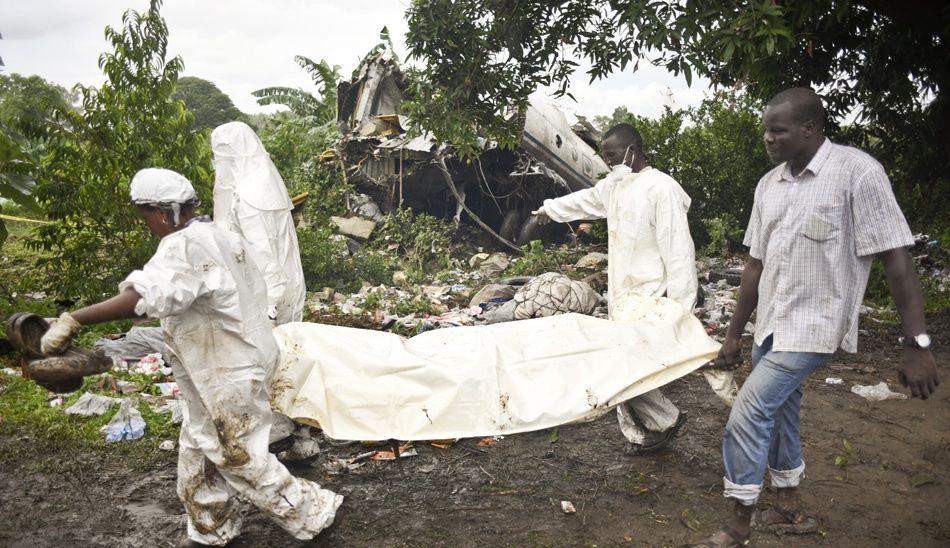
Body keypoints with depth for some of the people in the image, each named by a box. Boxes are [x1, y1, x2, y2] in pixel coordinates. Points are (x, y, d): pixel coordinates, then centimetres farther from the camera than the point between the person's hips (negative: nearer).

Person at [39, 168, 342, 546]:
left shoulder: (185, 245, -25)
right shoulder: (217, 236, 7)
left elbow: (146, 298, -41)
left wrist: (73, 320, -42)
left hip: (230, 374, -10)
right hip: (218, 371, 10)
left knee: (238, 458, 5)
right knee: (198, 451, 20)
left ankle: (311, 511, 22)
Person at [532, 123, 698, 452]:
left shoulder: (661, 188, -16)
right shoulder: (614, 185, 11)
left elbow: (678, 251, -19)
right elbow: (584, 200, 33)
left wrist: (681, 309, -21)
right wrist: (551, 208, 51)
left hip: (649, 300, -8)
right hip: (621, 295, 9)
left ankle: (665, 419, 11)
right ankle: (643, 432, 23)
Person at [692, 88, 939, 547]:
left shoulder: (856, 172, -14)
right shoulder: (769, 184, 6)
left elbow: (895, 257, -15)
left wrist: (916, 344, -19)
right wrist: (734, 333, 15)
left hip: (813, 325, -7)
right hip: (771, 326, 7)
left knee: (748, 414, -13)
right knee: (778, 414, 17)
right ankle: (788, 509, 37)